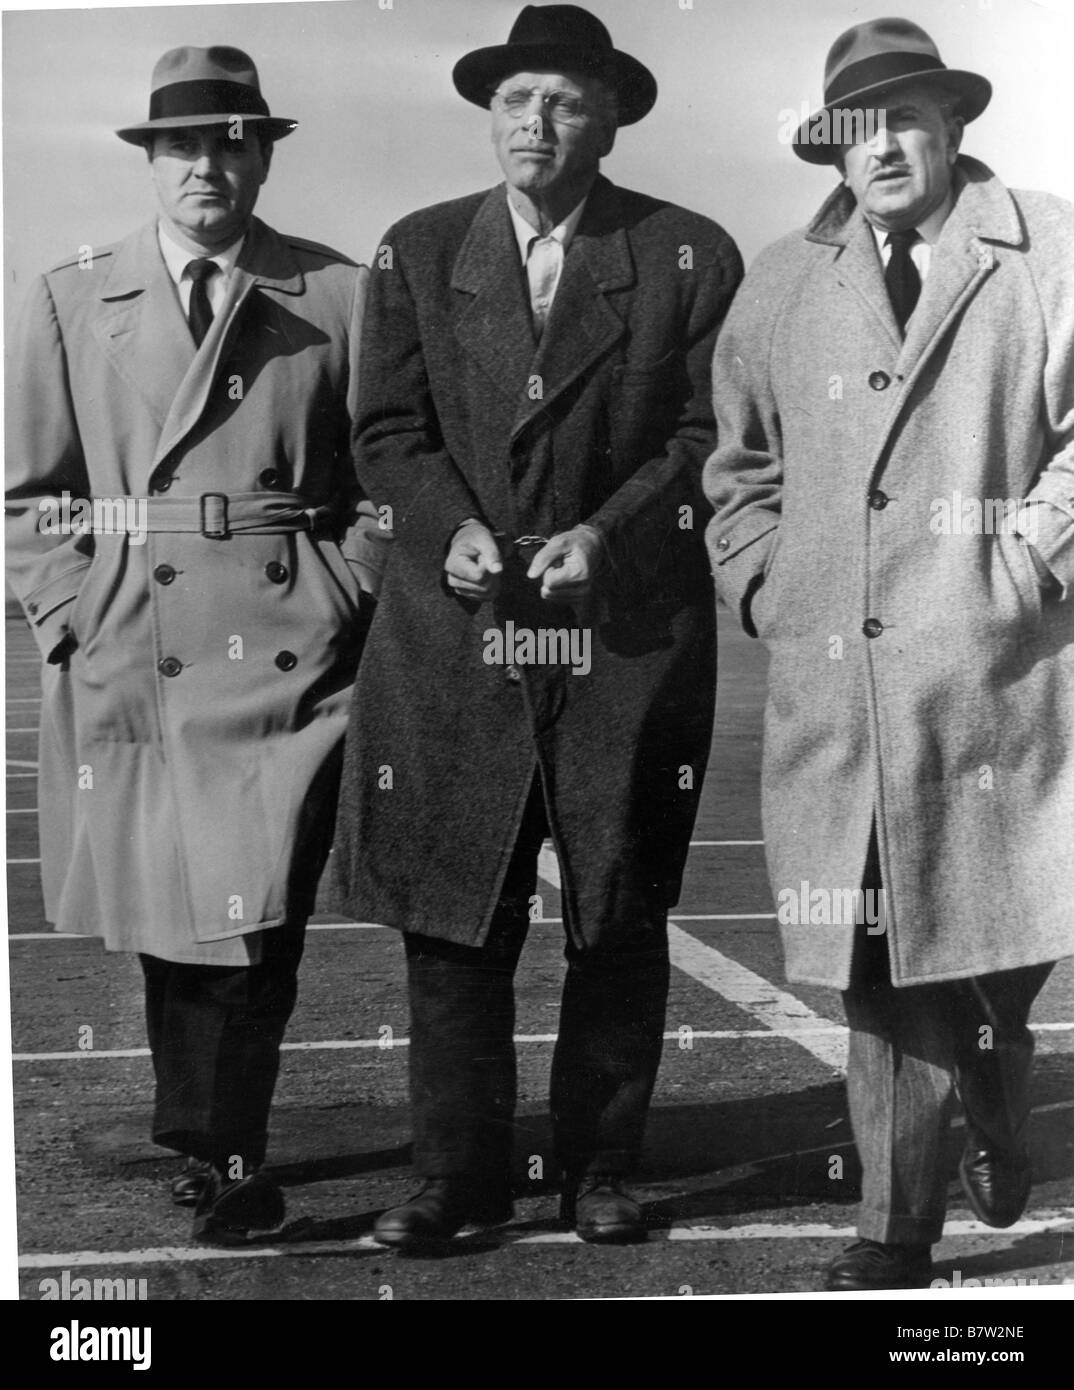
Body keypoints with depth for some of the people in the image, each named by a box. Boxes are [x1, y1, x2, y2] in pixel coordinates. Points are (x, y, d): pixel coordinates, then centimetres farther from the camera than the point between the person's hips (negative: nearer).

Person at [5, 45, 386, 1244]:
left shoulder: (340, 295, 5)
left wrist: (342, 608, -3)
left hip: (287, 652, -1)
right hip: (131, 657, 2)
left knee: (256, 917, -8)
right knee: (162, 915, 10)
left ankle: (214, 1147, 10)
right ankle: (213, 1147, 28)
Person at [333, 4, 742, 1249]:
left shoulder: (690, 257, 4)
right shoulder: (417, 253, 10)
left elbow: (711, 434, 1)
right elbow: (388, 429, 7)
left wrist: (610, 532, -13)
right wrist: (449, 526, -11)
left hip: (630, 632, -1)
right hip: (453, 634, 1)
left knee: (621, 921, 6)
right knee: (450, 914, 2)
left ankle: (598, 1170, 21)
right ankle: (459, 1174, 15)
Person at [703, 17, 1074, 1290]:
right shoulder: (778, 287, 15)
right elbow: (739, 466, 20)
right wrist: (764, 589, 9)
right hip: (833, 674, 2)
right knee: (873, 959, 2)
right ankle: (897, 1228, 12)